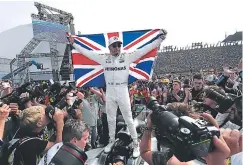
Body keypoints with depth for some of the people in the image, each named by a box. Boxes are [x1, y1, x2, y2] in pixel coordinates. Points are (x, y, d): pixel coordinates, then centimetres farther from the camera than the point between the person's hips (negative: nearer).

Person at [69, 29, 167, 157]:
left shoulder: (127, 57, -5)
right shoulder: (104, 58, 1)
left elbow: (143, 50, -8)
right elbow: (87, 53, 7)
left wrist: (160, 39, -12)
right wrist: (74, 44, 10)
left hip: (123, 92, -2)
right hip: (109, 93, 3)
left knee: (128, 119, 7)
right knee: (110, 119, 17)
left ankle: (135, 143, 24)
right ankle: (111, 140, 39)